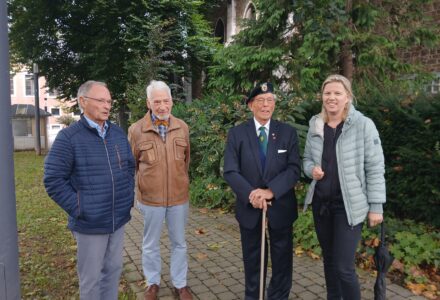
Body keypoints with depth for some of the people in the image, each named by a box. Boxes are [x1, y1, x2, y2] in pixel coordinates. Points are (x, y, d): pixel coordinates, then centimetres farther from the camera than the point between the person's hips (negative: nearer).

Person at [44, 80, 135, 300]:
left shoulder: (119, 134, 5)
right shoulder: (69, 137, -13)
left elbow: (130, 167, 16)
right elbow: (53, 180, -13)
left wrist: (129, 197, 8)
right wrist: (79, 209, -14)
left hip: (118, 220, 5)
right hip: (90, 223, -5)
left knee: (114, 269, 19)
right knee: (91, 277, 11)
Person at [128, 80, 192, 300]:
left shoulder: (182, 127, 0)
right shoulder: (136, 129, -8)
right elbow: (131, 164, 5)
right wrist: (142, 186, 9)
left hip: (179, 196, 2)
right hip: (150, 198, -2)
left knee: (179, 243, 15)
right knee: (150, 244, 15)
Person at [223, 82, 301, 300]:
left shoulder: (288, 132, 0)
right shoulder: (237, 133, -2)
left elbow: (294, 168, -9)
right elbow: (230, 171, -9)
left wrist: (271, 191, -23)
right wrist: (251, 194, -22)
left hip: (280, 206, 1)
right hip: (249, 207, 0)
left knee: (282, 260, 14)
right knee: (252, 260, 17)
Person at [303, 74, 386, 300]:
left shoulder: (363, 125, -10)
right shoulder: (315, 126, 2)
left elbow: (375, 168, -8)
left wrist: (376, 206, -9)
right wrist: (312, 169, -9)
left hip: (348, 205, -4)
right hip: (320, 203, 5)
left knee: (344, 267, -5)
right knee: (328, 259, 18)